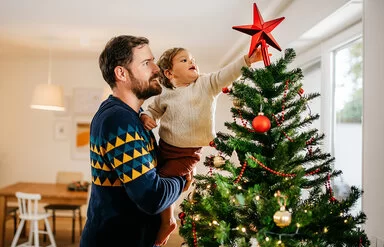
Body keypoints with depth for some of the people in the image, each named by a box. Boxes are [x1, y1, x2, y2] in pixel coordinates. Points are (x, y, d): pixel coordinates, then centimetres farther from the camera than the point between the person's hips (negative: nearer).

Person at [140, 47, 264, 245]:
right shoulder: (164, 95, 0)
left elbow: (226, 74, -20)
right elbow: (153, 110, 13)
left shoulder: (206, 85, -8)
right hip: (164, 147, 4)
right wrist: (146, 117, -10)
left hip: (188, 153, -4)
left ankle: (168, 222, 19)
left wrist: (248, 59, -34)